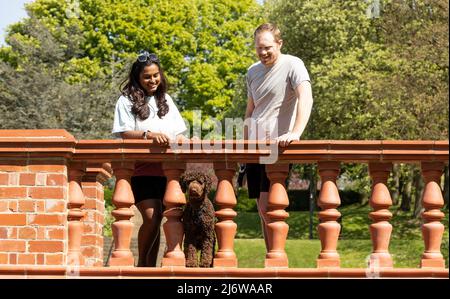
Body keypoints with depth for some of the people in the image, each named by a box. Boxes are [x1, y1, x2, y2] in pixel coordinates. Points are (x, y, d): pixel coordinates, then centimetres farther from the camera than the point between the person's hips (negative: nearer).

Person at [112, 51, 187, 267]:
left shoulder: (165, 100, 19)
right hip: (141, 170, -5)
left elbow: (178, 132, 18)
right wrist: (149, 135, -25)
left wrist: (180, 141, -4)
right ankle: (142, 263, 2)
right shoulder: (127, 101, 3)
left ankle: (151, 265, 12)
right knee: (151, 216, -16)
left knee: (156, 218, 3)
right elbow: (124, 133, -9)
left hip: (166, 169, 5)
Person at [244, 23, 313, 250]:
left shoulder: (292, 65, -7)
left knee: (267, 208, -15)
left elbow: (306, 98, -22)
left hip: (278, 145, -7)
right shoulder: (253, 72, 15)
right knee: (262, 210, 8)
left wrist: (295, 132, -36)